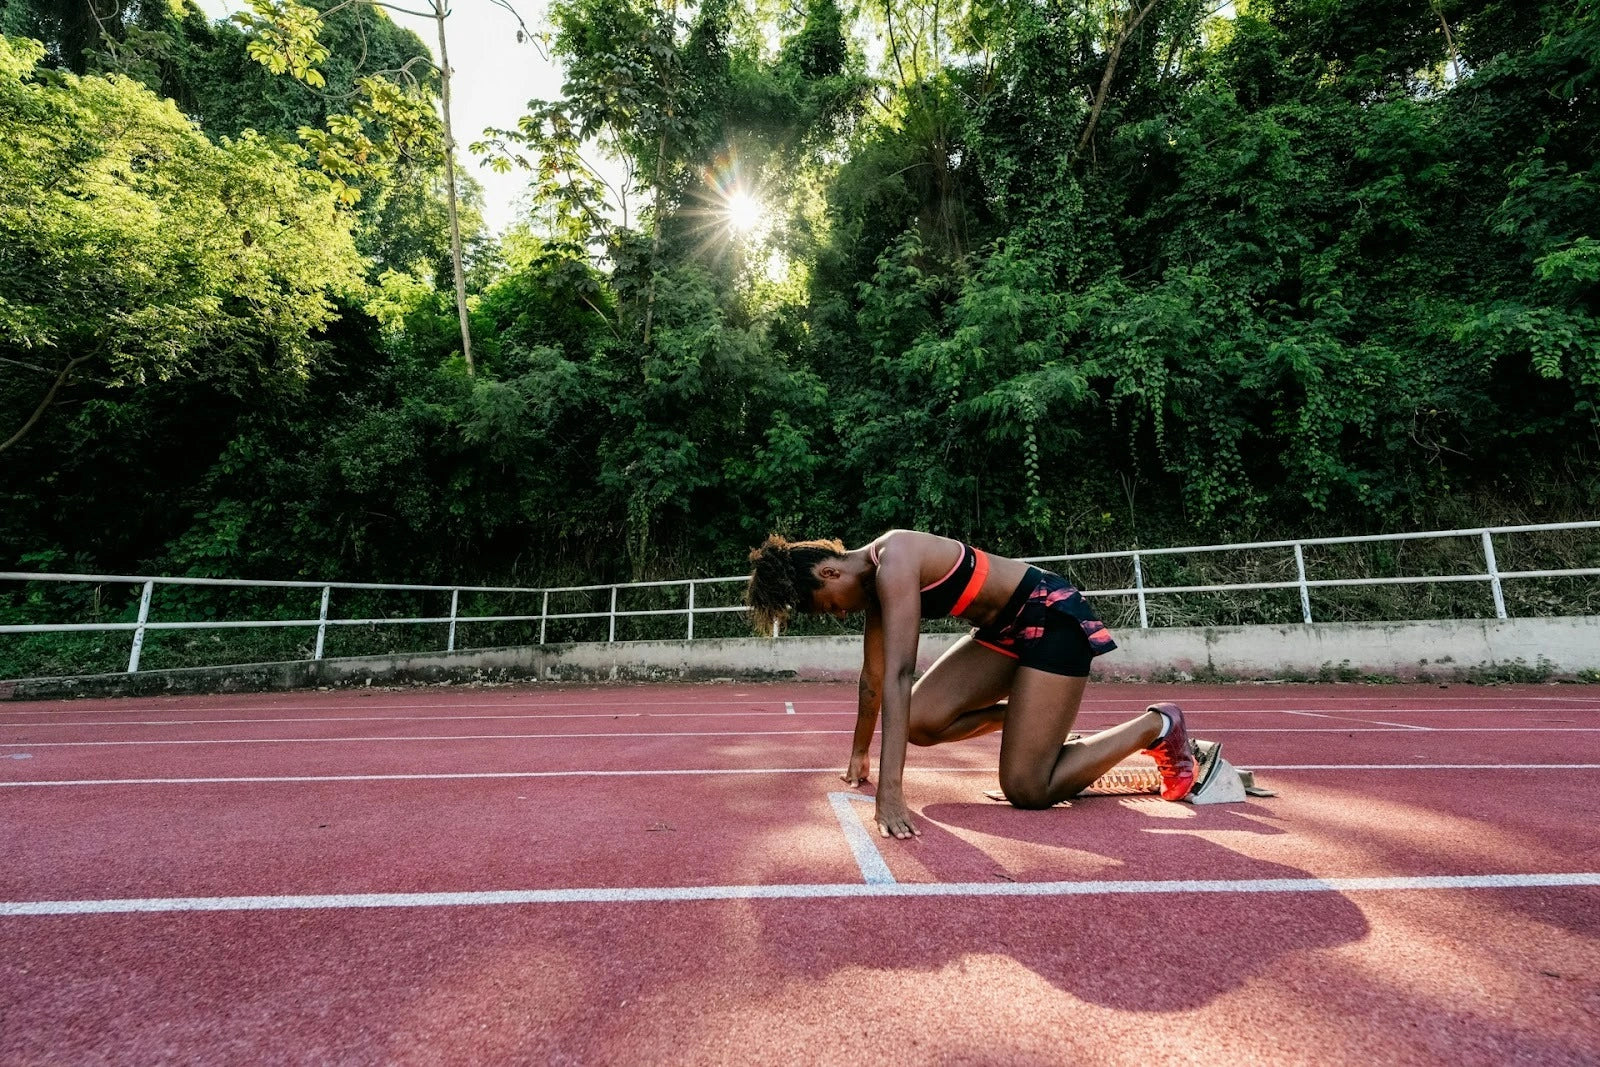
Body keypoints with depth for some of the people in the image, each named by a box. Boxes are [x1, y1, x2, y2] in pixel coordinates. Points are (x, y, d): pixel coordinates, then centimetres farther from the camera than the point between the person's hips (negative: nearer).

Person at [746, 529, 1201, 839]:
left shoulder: (893, 564, -25)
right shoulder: (873, 580, 2)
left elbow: (898, 675, -34)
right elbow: (873, 677, 11)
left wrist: (890, 791, -36)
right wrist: (860, 754, 20)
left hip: (1052, 616, -9)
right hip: (1005, 628, 9)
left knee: (1027, 790, -8)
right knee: (920, 723, -3)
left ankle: (1157, 725, 10)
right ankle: (1033, 714, 18)